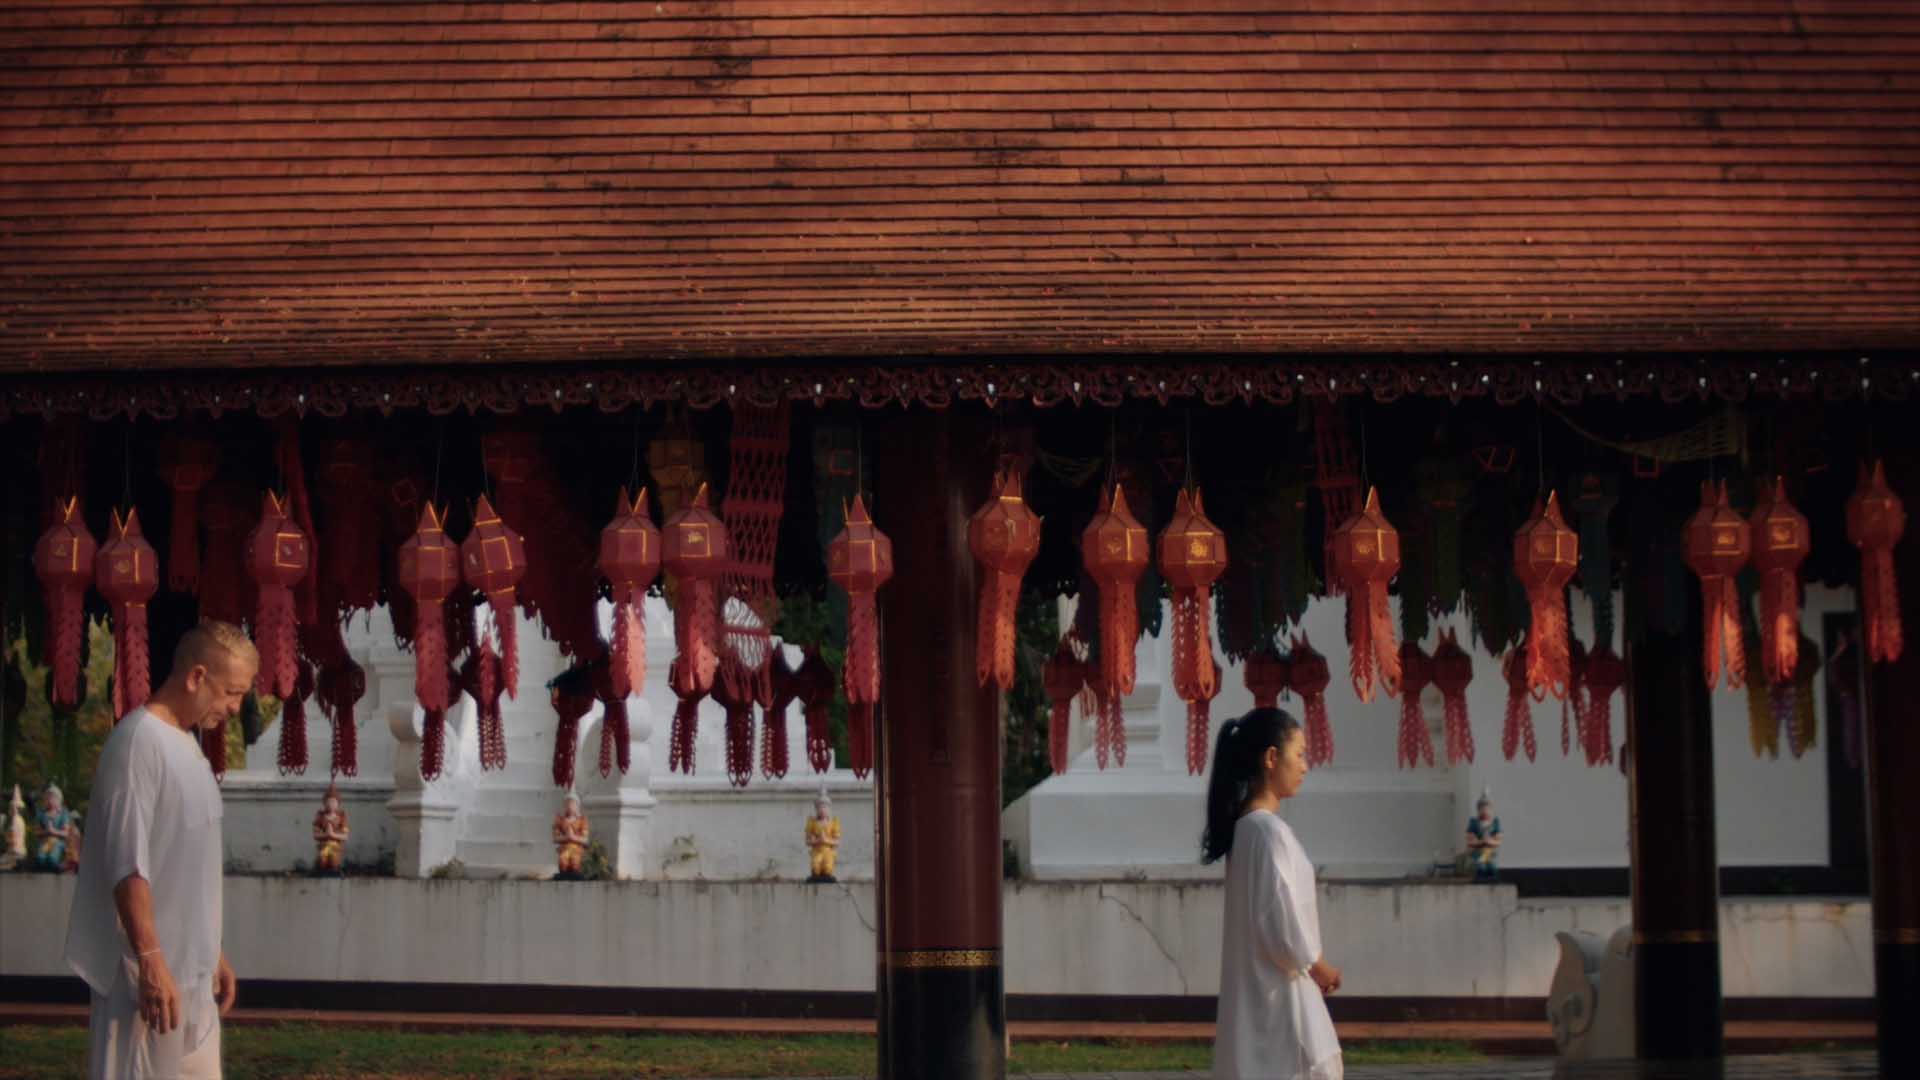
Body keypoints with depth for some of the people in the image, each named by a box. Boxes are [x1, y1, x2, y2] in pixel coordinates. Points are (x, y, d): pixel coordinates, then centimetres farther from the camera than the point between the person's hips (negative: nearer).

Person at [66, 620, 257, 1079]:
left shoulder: (186, 743, 15)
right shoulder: (140, 740, -14)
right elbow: (128, 864, -20)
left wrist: (212, 952, 21)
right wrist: (150, 959, -24)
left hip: (192, 970, 10)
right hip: (152, 970, -10)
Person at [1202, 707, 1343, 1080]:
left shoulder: (1246, 826, 11)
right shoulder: (1269, 830, -18)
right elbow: (1283, 926, -20)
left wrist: (1313, 969, 11)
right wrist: (1320, 967, -4)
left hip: (1260, 994, 9)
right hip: (1278, 997, -9)